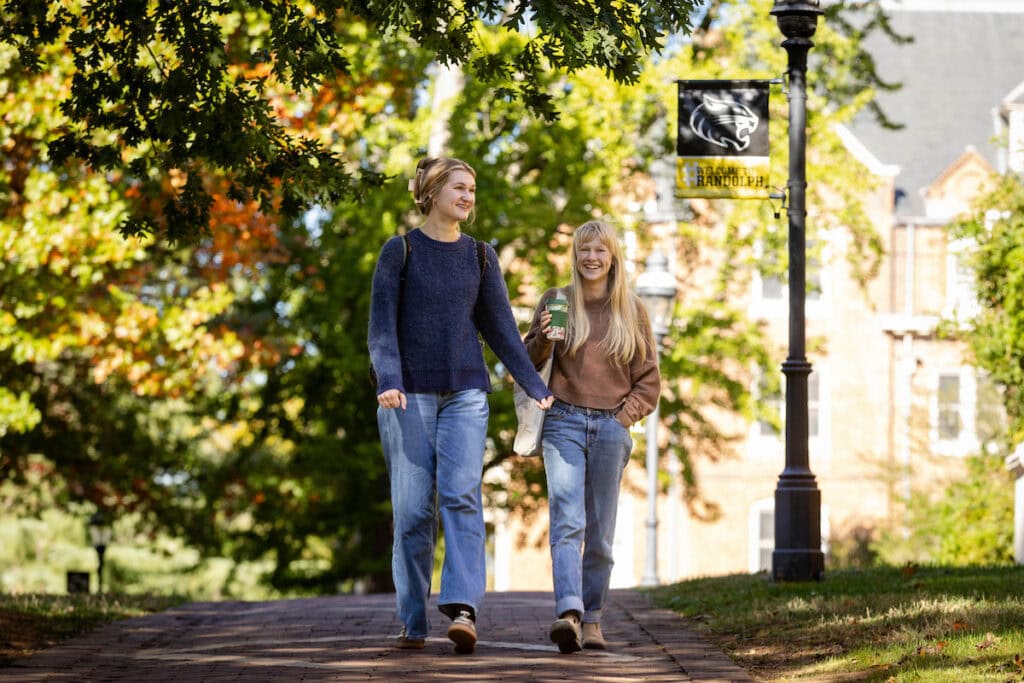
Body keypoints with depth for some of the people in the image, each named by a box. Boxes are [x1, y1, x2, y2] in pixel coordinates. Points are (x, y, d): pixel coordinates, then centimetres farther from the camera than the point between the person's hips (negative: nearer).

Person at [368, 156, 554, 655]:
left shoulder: (480, 257, 10)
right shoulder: (399, 252, 2)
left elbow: (500, 328, 13)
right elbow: (382, 327, -4)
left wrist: (535, 387, 6)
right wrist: (388, 381, -19)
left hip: (465, 394, 2)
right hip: (409, 396, -2)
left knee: (461, 494, -16)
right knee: (412, 509, -2)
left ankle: (463, 609, -26)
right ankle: (413, 623, 4)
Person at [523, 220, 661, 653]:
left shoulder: (631, 310, 10)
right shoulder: (556, 301, 8)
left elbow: (649, 380, 12)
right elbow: (529, 365, 10)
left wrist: (624, 417, -2)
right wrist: (542, 338, -10)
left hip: (611, 427, 1)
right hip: (564, 423, -1)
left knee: (600, 532, 3)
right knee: (567, 522, -17)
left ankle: (592, 620, 11)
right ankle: (569, 613, -30)